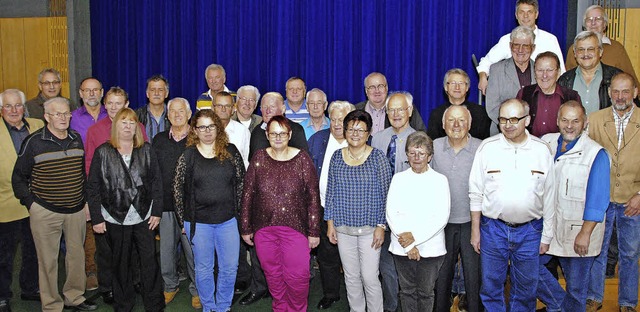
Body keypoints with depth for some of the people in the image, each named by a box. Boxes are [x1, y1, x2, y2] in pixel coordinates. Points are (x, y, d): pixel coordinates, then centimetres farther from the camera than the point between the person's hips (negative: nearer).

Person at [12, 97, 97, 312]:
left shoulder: (76, 139, 6)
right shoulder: (33, 142, -8)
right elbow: (18, 177, 0)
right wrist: (30, 202, -5)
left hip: (76, 210, 4)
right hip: (45, 212, -4)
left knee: (77, 255, 13)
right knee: (48, 261, 4)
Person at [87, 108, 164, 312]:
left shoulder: (146, 151, 2)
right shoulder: (103, 152, -2)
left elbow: (156, 182, 3)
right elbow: (93, 188, -1)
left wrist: (157, 211, -1)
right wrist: (96, 218, -4)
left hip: (144, 217, 1)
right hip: (115, 218, -1)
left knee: (150, 262, 4)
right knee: (120, 264, 12)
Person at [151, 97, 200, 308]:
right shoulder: (159, 140, 10)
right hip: (165, 205, 3)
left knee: (193, 250, 2)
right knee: (166, 249, 11)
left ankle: (197, 289, 19)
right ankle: (170, 285, 30)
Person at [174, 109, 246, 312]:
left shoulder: (231, 152, 1)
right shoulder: (188, 156, -2)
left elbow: (240, 183, 6)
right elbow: (178, 188, 1)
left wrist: (238, 211, 4)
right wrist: (183, 219, 1)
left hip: (227, 220, 1)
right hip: (198, 222, -1)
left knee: (230, 267, 8)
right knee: (204, 268, 11)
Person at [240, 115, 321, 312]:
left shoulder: (302, 159, -4)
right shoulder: (259, 159, 1)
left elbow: (313, 196, -4)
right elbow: (247, 194, 4)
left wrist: (314, 231, -5)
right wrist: (245, 227, 4)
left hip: (295, 227, -2)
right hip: (264, 227, 2)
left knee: (297, 275, -1)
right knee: (273, 274, 13)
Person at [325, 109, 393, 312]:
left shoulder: (378, 157, -5)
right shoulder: (337, 157, 3)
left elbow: (386, 195, -4)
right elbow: (330, 192, 8)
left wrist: (381, 226, -7)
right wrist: (330, 223, 5)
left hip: (370, 228, -3)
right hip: (343, 228, 3)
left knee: (370, 277, -1)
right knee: (351, 276, 13)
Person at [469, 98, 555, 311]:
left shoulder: (542, 150, -2)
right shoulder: (487, 148, -5)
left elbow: (549, 196, 3)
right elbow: (476, 193, 0)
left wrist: (547, 236, 5)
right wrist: (475, 230, 1)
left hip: (529, 230, 1)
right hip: (493, 228, 0)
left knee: (526, 288, 14)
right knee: (491, 286, 10)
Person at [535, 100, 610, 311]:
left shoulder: (595, 154, -12)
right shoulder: (545, 143, 2)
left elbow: (597, 199, -13)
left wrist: (585, 234, -16)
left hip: (578, 232, -4)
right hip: (546, 225, 5)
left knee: (576, 286, 8)